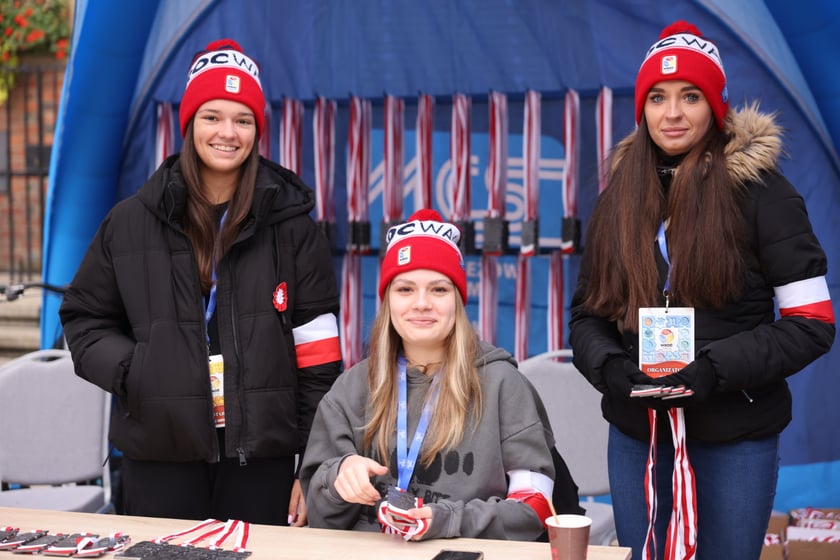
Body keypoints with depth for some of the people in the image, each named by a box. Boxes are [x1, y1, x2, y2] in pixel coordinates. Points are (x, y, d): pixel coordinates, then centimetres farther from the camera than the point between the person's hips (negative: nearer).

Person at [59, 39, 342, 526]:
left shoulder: (291, 223, 2)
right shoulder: (131, 222, 5)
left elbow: (317, 349, 1)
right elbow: (85, 321, 13)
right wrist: (135, 371, -7)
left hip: (261, 453, -1)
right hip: (160, 453, 1)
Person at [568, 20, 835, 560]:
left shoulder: (760, 189, -7)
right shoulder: (619, 195, 6)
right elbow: (587, 312, 9)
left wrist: (715, 369, -20)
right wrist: (610, 367, -12)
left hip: (736, 437, -3)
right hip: (637, 433, 4)